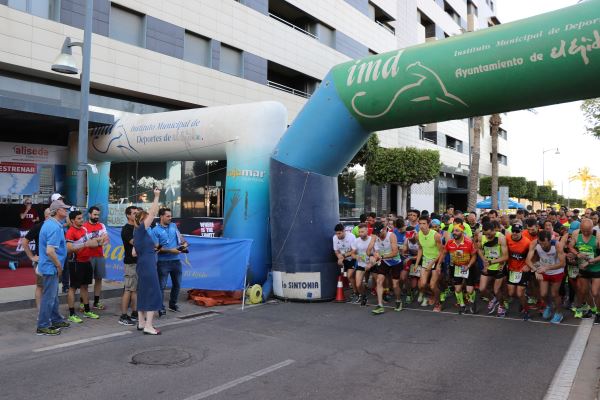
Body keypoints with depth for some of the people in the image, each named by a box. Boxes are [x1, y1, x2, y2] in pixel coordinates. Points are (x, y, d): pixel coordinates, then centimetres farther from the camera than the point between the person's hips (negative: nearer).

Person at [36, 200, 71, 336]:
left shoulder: (50, 223, 10)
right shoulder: (54, 227, -22)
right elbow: (50, 251, -28)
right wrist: (59, 265, -15)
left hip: (50, 266, 10)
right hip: (51, 267, -10)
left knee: (53, 295, 19)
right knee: (49, 296, -2)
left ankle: (56, 320, 31)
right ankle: (43, 326, 7)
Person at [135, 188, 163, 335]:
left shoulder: (137, 233, 14)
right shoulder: (141, 229, -11)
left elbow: (134, 253, 15)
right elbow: (153, 213, -14)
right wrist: (156, 196, -9)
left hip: (142, 265, 10)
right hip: (148, 266, -10)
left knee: (143, 293, 13)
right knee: (153, 294, -7)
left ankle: (141, 323, 20)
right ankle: (148, 326, -5)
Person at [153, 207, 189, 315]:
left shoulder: (173, 226, 9)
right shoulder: (156, 230, -7)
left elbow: (179, 236, 17)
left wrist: (184, 243, -4)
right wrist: (171, 251, -17)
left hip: (176, 260, 6)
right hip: (163, 262, -5)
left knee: (177, 284, 15)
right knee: (162, 285, -2)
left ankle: (173, 304, 32)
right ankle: (161, 308, 8)